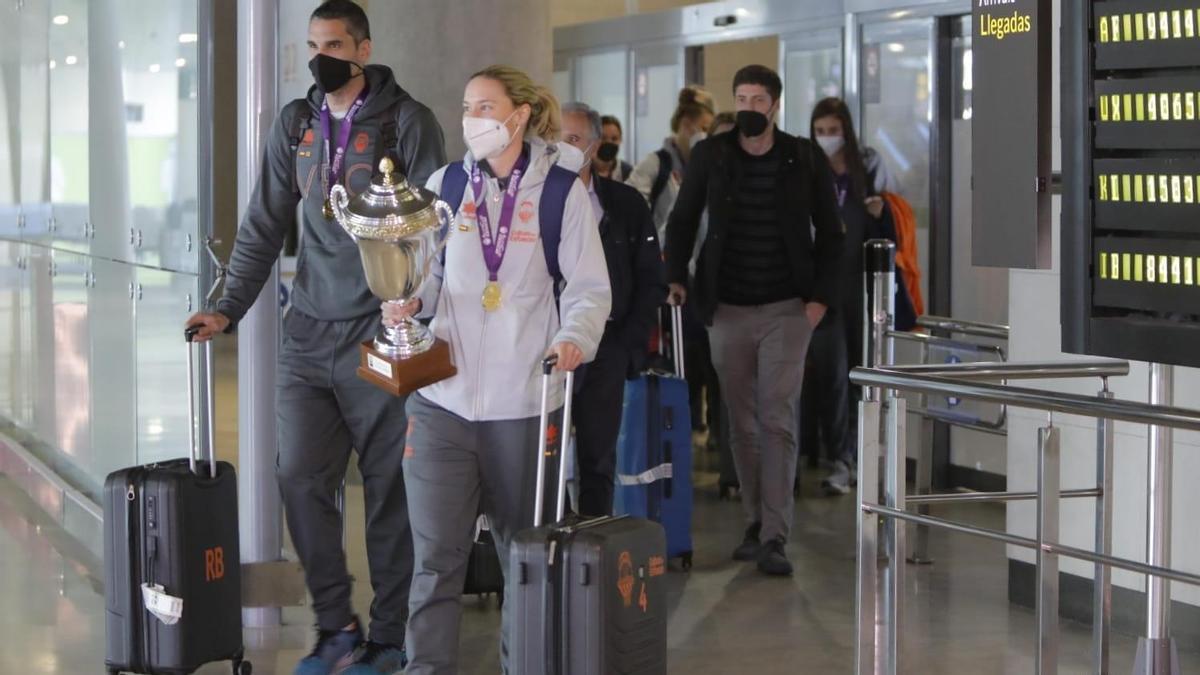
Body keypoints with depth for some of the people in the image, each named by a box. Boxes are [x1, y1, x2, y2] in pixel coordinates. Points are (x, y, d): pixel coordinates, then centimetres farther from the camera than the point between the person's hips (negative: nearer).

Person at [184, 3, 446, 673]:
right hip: (309, 335, 5)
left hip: (381, 335, -4)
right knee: (300, 476, 0)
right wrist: (229, 310, 4)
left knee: (390, 490, 1)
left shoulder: (406, 121, -4)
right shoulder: (295, 124, 11)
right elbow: (265, 227, 12)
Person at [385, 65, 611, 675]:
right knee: (436, 551, -3)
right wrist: (409, 300, -5)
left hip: (522, 399, -2)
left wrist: (574, 338, -18)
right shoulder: (445, 184, 7)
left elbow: (589, 289, 0)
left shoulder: (561, 191, -2)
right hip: (442, 394, 2)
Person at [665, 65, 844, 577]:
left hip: (786, 309, -2)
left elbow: (829, 233, 5)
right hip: (727, 309, 2)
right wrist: (676, 276, 2)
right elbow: (682, 221, 13)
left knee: (777, 422, -9)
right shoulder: (710, 155, 3)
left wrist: (821, 296, -4)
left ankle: (774, 539, -11)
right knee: (742, 424, 8)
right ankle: (755, 524, 20)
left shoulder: (805, 160, 0)